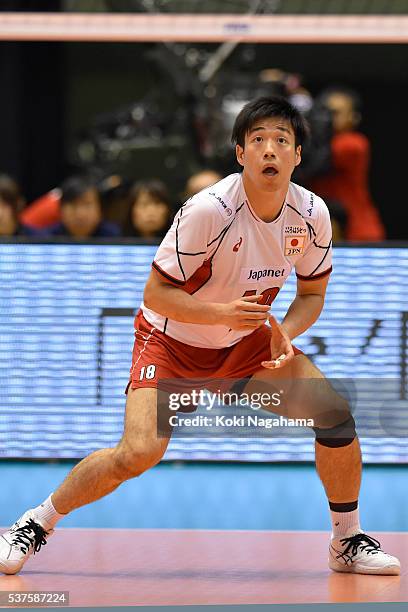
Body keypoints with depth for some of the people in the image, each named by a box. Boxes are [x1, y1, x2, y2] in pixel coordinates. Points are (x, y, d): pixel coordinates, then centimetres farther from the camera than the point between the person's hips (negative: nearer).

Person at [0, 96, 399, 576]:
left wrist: (286, 333, -17)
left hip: (247, 343, 5)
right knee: (140, 451, -24)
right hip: (171, 340, -5)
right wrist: (221, 312, -36)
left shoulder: (311, 214, -12)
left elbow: (312, 293, 4)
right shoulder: (207, 210, -28)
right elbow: (155, 293, -22)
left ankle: (347, 542, 8)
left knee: (335, 414, -12)